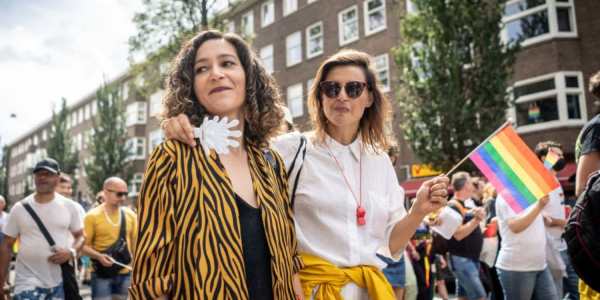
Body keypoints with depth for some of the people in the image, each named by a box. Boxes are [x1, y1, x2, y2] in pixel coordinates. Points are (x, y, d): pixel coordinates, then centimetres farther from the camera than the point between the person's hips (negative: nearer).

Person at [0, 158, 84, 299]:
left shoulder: (69, 206, 2)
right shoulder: (20, 208, 0)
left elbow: (80, 236, 10)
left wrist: (71, 252, -12)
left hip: (59, 282, 2)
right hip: (28, 281, -2)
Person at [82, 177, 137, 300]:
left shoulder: (130, 215, 4)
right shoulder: (93, 216, -8)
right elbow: (84, 245, -6)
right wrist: (99, 256, -24)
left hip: (125, 273, 4)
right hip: (102, 274, -4)